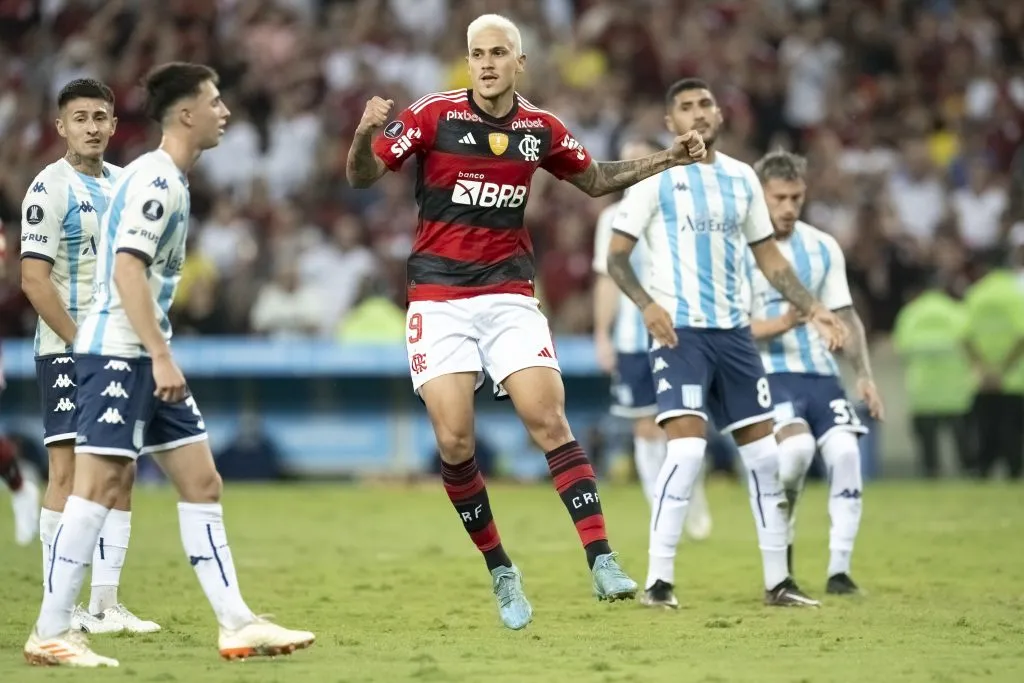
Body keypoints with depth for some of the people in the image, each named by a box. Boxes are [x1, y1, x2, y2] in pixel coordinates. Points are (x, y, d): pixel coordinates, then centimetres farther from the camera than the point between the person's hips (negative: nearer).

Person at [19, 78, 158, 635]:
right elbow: (34, 279, -14)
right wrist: (82, 343, -16)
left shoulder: (123, 184, 12)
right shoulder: (51, 187, -9)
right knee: (69, 472, -8)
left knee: (121, 473, 6)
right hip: (67, 352, -7)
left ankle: (105, 604, 10)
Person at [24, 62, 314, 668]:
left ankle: (237, 625, 7)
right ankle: (50, 634, -5)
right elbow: (126, 270, -21)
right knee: (99, 486, -9)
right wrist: (161, 355, -24)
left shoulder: (172, 182, 17)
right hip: (118, 352, -10)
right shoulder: (154, 180, -13)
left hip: (148, 358, 10)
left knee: (203, 482, 7)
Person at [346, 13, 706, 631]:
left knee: (549, 420, -14)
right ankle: (502, 574, 7)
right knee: (454, 442, -10)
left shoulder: (541, 128, 4)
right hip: (439, 299, -2)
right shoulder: (433, 115, -6)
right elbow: (362, 177, -6)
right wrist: (366, 134, -28)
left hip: (510, 295, 2)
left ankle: (602, 562, -15)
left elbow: (595, 180, 22)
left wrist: (668, 159, 12)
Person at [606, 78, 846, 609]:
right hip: (680, 331, -6)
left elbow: (768, 256, 19)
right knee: (687, 447, -19)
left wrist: (812, 310, 8)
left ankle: (777, 580, 15)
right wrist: (647, 303, -22)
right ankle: (659, 581, -11)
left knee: (763, 452, 5)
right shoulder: (657, 177, -3)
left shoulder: (741, 177, 13)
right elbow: (616, 255, -5)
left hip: (733, 331, 6)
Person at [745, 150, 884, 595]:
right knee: (797, 445, -28)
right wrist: (781, 323, -25)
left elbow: (845, 316, 16)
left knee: (845, 451, -15)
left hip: (820, 372, 5)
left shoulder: (823, 248, 10)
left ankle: (839, 570, -7)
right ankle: (780, 538, 0)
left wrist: (864, 376, 8)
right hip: (769, 373, -5)